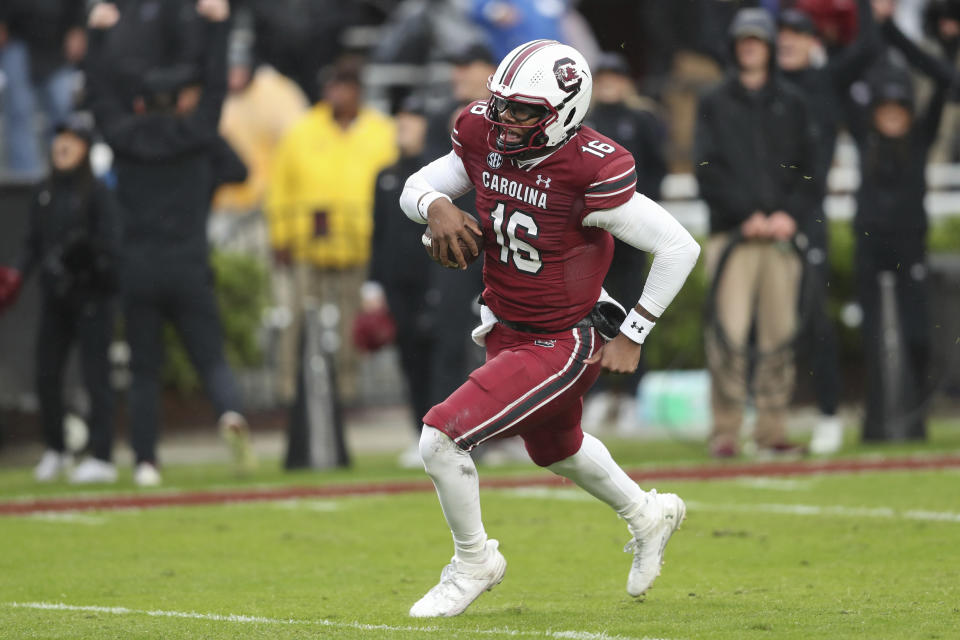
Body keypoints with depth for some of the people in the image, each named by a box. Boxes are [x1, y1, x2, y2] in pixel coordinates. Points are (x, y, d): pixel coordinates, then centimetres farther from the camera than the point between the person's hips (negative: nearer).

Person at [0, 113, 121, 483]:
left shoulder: (97, 193, -7)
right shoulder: (45, 193, 11)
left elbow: (111, 246, -12)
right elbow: (34, 244, 15)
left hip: (91, 296, -6)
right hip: (55, 299, 6)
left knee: (95, 377, -7)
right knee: (46, 376, 8)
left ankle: (102, 458, -5)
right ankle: (55, 452, 24)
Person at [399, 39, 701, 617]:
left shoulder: (590, 174, -29)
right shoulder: (484, 141, -10)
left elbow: (680, 247, -21)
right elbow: (416, 186, 4)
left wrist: (633, 335, -15)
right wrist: (436, 207, -21)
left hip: (563, 344, -8)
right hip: (508, 332, 8)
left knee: (441, 441, -16)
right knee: (557, 450, 31)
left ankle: (474, 563, 10)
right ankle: (648, 516, 59)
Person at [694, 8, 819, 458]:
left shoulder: (792, 104, 16)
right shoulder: (714, 105, 10)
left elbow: (809, 165, 11)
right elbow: (708, 168, 1)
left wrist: (790, 213, -6)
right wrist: (747, 215, -10)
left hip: (782, 232, 2)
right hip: (732, 232, -2)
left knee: (780, 333, 0)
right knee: (729, 331, -13)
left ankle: (772, 429, 4)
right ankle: (726, 430, -11)